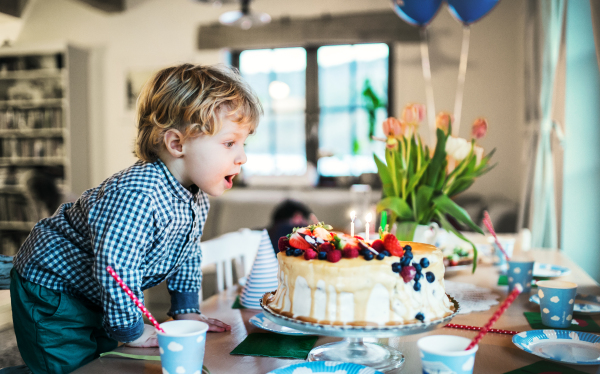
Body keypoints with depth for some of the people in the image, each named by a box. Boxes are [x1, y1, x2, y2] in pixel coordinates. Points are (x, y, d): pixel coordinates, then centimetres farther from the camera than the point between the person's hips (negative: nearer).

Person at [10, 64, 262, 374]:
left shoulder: (197, 199, -8)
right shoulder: (138, 196, -39)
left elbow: (187, 253, 7)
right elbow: (115, 266, -39)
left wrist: (186, 310, 8)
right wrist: (131, 329, -25)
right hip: (49, 288, -8)